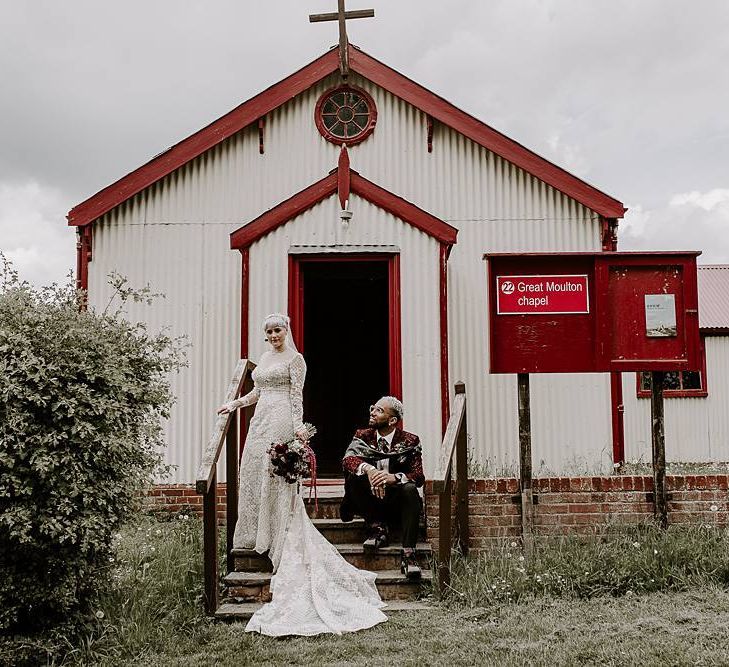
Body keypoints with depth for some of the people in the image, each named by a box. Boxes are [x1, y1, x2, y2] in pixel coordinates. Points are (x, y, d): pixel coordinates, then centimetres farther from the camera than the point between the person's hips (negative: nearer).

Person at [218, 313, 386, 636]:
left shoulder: (294, 358, -2)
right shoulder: (265, 357, 19)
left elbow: (297, 395, -8)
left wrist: (298, 425, -16)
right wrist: (233, 404, 19)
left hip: (281, 421, -8)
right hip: (261, 419, 8)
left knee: (277, 476, -7)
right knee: (255, 473, 6)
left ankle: (278, 538, 0)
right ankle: (258, 534, 16)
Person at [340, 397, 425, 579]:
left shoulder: (410, 441, -2)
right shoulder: (363, 436, 3)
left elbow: (419, 476, -13)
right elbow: (348, 459, -16)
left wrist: (394, 477, -34)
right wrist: (368, 469, -39)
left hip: (396, 502, -1)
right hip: (370, 503, 1)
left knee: (410, 489, -33)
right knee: (354, 476, -24)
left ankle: (408, 554, -34)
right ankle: (377, 527, -14)